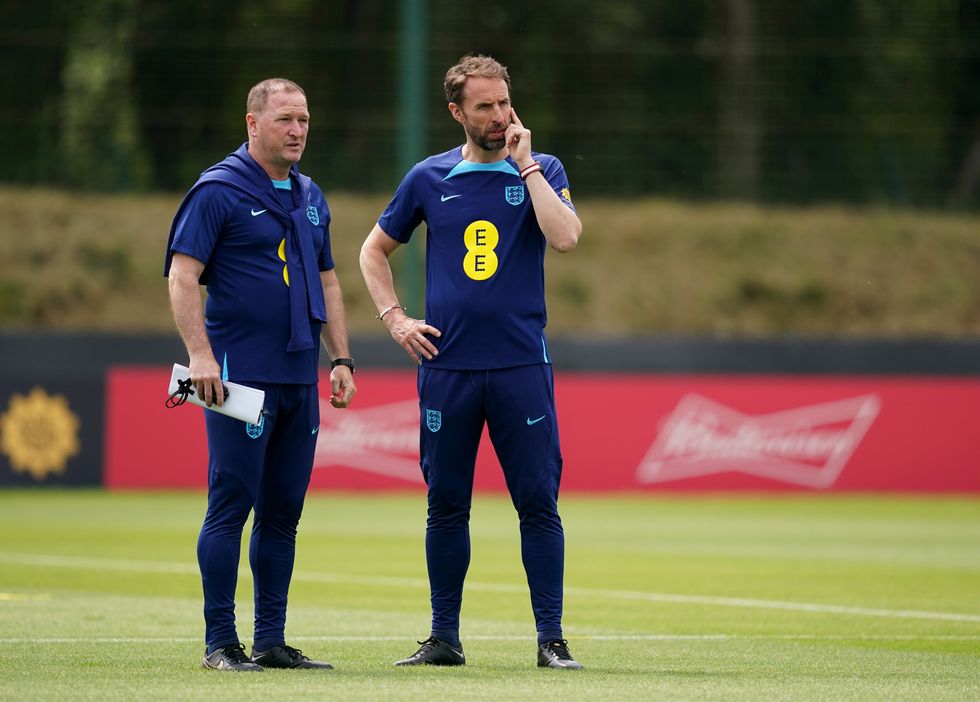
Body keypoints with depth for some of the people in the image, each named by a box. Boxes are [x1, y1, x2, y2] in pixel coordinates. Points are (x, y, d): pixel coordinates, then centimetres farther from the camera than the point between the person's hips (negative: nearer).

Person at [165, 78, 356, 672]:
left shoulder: (310, 197, 17)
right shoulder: (219, 190, -5)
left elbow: (326, 281, 23)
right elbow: (183, 276, -10)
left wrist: (341, 359, 15)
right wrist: (201, 355, -19)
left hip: (300, 378, 7)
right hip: (240, 375, -7)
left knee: (283, 511, 8)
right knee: (231, 506, -7)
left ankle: (272, 640, 14)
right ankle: (221, 643, -3)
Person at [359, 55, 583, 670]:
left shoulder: (540, 171, 4)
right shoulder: (430, 178, 8)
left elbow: (565, 237, -15)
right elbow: (375, 251, 19)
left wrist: (525, 163, -10)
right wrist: (394, 318, 6)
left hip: (521, 365, -2)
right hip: (447, 366, 2)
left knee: (539, 504, -4)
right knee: (446, 506, 6)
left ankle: (551, 639, 1)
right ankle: (444, 638, 14)